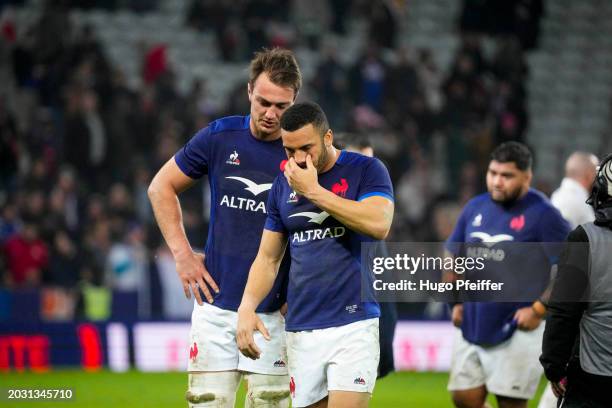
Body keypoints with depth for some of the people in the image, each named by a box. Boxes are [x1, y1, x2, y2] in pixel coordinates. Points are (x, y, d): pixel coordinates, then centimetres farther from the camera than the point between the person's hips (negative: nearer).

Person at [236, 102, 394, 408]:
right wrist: (246, 308, -1)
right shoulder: (284, 185, 13)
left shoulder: (366, 170, -1)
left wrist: (313, 191, -14)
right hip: (300, 330, 5)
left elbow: (379, 225, -20)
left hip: (353, 324, -5)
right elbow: (268, 258, 16)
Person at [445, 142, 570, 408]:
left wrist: (538, 310, -17)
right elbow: (454, 256, 21)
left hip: (518, 332, -6)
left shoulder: (543, 214, -11)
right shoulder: (475, 208, 8)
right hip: (472, 327, 6)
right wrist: (457, 302, 10)